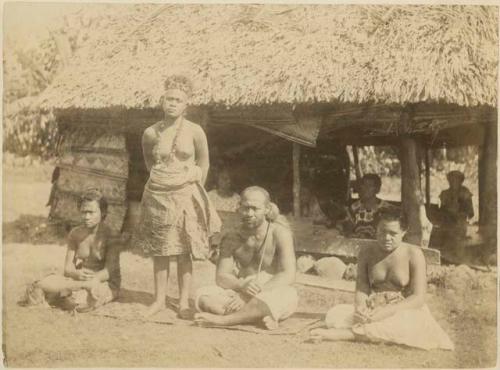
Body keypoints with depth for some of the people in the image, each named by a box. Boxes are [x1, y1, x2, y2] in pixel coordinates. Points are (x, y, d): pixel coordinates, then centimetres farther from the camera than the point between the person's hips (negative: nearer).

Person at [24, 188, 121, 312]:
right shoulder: (75, 234, 6)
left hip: (106, 284, -3)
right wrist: (77, 274, -23)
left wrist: (92, 278, -34)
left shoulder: (110, 237, -8)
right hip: (79, 279, 3)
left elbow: (109, 271, -15)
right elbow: (68, 268, 1)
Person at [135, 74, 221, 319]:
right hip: (158, 195, 2)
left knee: (184, 252, 3)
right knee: (159, 251, 8)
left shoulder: (194, 131, -6)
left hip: (185, 195, -2)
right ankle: (159, 300, 19)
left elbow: (204, 163, 6)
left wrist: (194, 184, 6)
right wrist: (161, 178, 12)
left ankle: (184, 302, 12)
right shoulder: (150, 133, 0)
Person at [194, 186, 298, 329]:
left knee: (288, 296, -38)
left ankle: (222, 319, -34)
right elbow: (221, 276, -2)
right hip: (243, 295, 3)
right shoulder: (231, 239, 3)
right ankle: (258, 316, -30)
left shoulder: (280, 233, -8)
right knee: (203, 295, -20)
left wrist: (256, 294, -27)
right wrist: (242, 286, -25)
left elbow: (288, 276, -17)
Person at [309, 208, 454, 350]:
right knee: (334, 315, -22)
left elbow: (419, 298, -10)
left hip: (404, 311, -3)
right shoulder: (366, 254, 6)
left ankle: (341, 334, -34)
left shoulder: (413, 254, -4)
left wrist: (387, 311, -25)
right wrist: (360, 309, -23)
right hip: (372, 311, 3)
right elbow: (361, 289, 2)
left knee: (404, 325, -41)